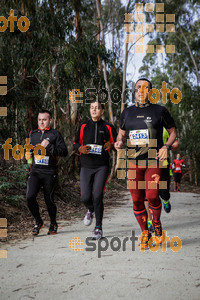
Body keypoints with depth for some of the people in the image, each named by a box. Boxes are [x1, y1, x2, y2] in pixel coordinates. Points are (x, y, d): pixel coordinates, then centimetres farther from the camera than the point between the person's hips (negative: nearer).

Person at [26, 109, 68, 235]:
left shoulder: (55, 134, 0)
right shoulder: (33, 134, 16)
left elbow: (64, 152, -9)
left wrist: (49, 146, -18)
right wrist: (28, 154, 11)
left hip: (50, 173, -3)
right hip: (35, 171, 3)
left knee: (49, 200, 2)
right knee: (30, 196, -15)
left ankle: (53, 224, 28)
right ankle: (38, 221, 9)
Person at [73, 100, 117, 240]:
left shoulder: (108, 127, 5)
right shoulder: (84, 126, 10)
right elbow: (76, 143, 13)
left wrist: (111, 145, -16)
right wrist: (81, 149, -9)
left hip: (102, 166, -2)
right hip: (86, 166, 2)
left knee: (97, 196, -13)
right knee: (85, 198, -1)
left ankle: (98, 228, 1)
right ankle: (91, 210, 36)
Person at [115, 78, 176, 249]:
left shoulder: (160, 111, 5)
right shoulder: (127, 113, 12)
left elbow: (173, 132, 11)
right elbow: (121, 133, 23)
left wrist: (166, 146, -6)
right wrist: (119, 142, 1)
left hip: (154, 161, -3)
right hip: (134, 162, 3)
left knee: (152, 196, -16)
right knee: (137, 200, 2)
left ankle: (156, 223, 15)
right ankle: (145, 233, 21)